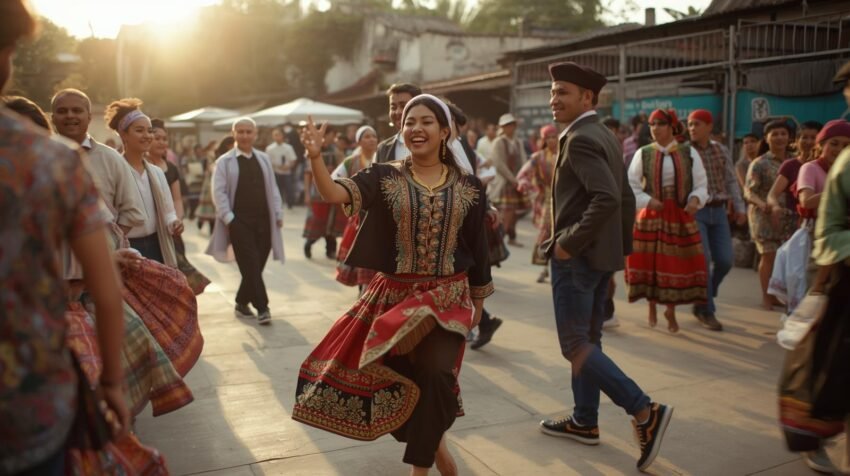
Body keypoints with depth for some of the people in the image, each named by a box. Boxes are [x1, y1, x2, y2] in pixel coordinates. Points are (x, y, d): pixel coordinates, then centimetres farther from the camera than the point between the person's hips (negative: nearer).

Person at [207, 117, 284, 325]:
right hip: (239, 222, -4)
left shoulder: (263, 159, 13)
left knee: (256, 265, 8)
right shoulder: (224, 161, -1)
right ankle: (262, 307, -4)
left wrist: (278, 214, 8)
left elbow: (272, 189, 14)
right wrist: (228, 218, -12)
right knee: (251, 265, -7)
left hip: (263, 221, 5)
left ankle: (242, 303, 24)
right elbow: (219, 192, -5)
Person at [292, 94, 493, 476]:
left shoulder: (468, 186, -1)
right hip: (394, 294, 1)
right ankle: (432, 445, 39)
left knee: (435, 374, -16)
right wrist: (316, 158, -37)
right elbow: (335, 194, -19)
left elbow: (477, 247, 5)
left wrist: (478, 302, 11)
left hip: (447, 297, -1)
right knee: (401, 375, 9)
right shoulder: (384, 177, -3)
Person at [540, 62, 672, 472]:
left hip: (578, 255, -10)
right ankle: (585, 421, 25)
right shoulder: (606, 137, 13)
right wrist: (622, 246, 20)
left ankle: (645, 411, -7)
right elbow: (625, 198, 16)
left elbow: (606, 198, -29)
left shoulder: (580, 139, -17)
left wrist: (568, 242, -21)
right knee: (588, 340, 16)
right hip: (601, 254, 10)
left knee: (575, 344, -3)